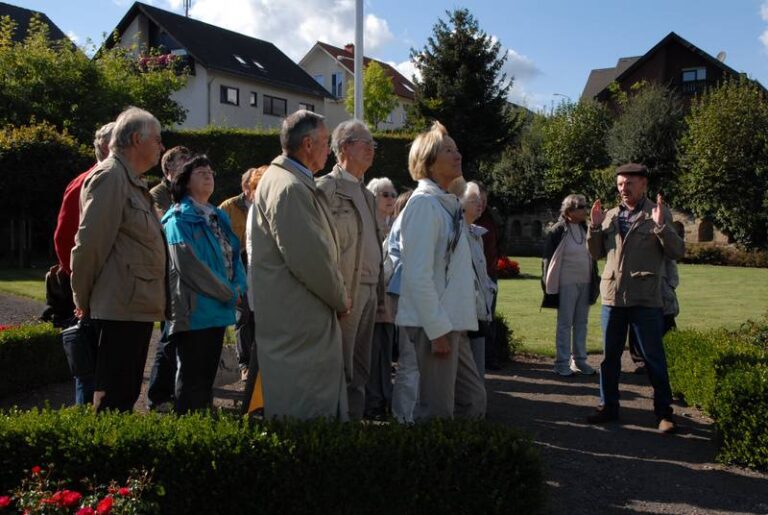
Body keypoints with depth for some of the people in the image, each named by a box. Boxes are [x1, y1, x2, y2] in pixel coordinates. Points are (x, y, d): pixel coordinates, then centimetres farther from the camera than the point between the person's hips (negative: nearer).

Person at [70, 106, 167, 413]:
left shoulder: (134, 183, 20)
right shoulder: (109, 177, -11)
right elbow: (89, 243, -15)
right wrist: (84, 301, -7)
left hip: (138, 307, 10)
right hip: (120, 309, -10)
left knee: (128, 393, 15)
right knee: (113, 398, -5)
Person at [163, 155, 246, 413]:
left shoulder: (218, 217, 16)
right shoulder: (179, 218, -8)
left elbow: (233, 255, 15)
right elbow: (189, 265, -18)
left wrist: (239, 287, -5)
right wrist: (229, 293, -13)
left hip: (217, 310, 8)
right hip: (194, 312, -8)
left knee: (208, 376, 14)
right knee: (191, 380, -2)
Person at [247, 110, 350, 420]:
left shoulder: (298, 183, 16)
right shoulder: (288, 187, -18)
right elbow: (309, 258, -22)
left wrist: (337, 297, 11)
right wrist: (340, 300, -7)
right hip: (297, 322, -11)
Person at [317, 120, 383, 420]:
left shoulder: (367, 195, 19)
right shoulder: (327, 188, -7)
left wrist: (378, 288, 15)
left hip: (369, 291, 8)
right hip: (345, 292, -8)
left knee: (359, 370, 14)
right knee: (341, 370, -3)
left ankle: (355, 420, 23)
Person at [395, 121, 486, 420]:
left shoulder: (447, 203, 14)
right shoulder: (424, 203, -13)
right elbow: (419, 276, -19)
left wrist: (452, 326, 14)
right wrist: (438, 330, -19)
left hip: (452, 323, 9)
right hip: (434, 325, -9)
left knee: (473, 401, 15)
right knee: (438, 412, 0)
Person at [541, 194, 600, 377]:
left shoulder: (585, 228, 8)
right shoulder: (558, 231, -10)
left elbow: (592, 255, 17)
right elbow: (548, 258, -9)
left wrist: (595, 281, 14)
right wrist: (549, 285, -11)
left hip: (585, 283, 6)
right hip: (566, 284, -6)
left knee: (581, 323, 11)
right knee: (565, 324, 0)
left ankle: (579, 360, 21)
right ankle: (562, 363, 7)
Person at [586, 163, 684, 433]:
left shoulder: (659, 214, -1)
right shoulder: (610, 215, 11)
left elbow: (677, 252, -7)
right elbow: (596, 253, 12)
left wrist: (661, 226, -20)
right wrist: (595, 226, -2)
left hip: (645, 299, -4)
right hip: (612, 296, 4)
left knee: (654, 358, 2)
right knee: (609, 356, 11)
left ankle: (664, 412, 13)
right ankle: (608, 407, 23)